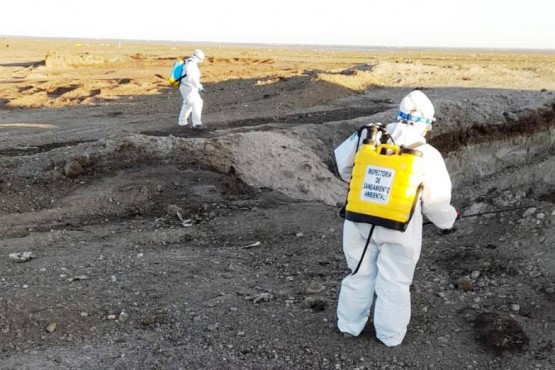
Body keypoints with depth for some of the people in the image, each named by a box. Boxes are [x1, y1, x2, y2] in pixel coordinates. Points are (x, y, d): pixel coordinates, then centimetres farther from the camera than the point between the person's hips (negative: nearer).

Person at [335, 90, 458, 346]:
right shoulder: (428, 156, -12)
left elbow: (345, 169, 5)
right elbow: (435, 202, -4)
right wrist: (448, 219, 18)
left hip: (361, 222, 3)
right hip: (399, 229, -2)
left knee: (360, 274, 21)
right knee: (394, 282, 17)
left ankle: (349, 325, 37)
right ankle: (390, 335, 33)